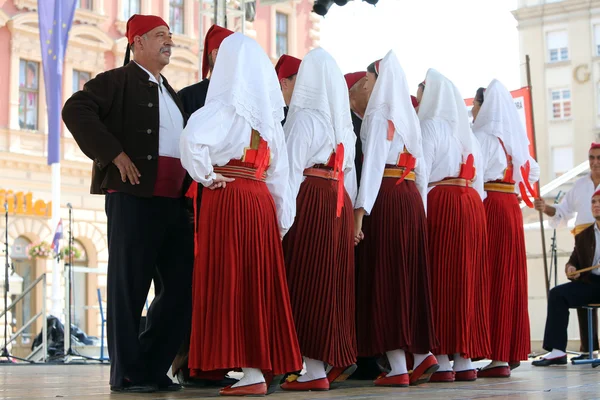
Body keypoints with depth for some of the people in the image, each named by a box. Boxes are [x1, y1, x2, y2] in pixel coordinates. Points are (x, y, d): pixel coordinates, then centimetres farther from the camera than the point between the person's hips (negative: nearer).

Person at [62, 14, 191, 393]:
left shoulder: (170, 93, 25)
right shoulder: (118, 81, 2)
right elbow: (76, 110, -12)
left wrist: (190, 191, 13)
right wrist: (114, 154, -16)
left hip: (173, 201, 8)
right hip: (133, 196, -8)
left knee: (181, 288, 5)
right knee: (129, 286, -4)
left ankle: (153, 367, 14)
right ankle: (126, 373, 3)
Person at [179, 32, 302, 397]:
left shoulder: (226, 105, -7)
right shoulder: (269, 111, 12)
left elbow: (193, 138, -25)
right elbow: (278, 171, 12)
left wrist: (207, 176, -10)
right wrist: (282, 217, 15)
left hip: (227, 199, -6)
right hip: (261, 202, 6)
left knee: (230, 283, -3)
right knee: (257, 283, 9)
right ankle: (262, 366, 11)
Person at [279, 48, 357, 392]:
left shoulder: (305, 116, -5)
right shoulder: (344, 121, 17)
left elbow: (292, 169, -11)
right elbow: (349, 171, 17)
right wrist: (352, 214, 19)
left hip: (310, 200, -7)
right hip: (340, 203, 8)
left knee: (307, 281, -5)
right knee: (335, 282, 12)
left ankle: (315, 370, -6)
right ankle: (341, 356, 13)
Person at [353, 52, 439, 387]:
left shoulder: (378, 115, -4)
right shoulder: (409, 117, 18)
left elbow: (373, 165, -14)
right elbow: (421, 170, 16)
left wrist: (360, 212, -18)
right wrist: (420, 208, 19)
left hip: (386, 199, -7)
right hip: (411, 199, 7)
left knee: (385, 277, -5)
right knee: (410, 277, 11)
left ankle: (398, 368, -6)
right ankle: (424, 354, 5)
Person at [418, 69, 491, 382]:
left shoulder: (430, 125, -1)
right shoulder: (466, 130, 20)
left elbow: (421, 173, -9)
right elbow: (478, 177, 19)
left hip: (440, 203, -6)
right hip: (473, 203, 7)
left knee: (440, 278, -6)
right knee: (467, 279, 5)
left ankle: (442, 361, -9)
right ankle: (465, 359, 5)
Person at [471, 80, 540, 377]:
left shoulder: (482, 136, -8)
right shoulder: (515, 138, 15)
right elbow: (533, 172, 25)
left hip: (488, 207, -7)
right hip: (512, 208, 8)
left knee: (489, 278, -7)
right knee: (509, 278, 9)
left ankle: (497, 356, -10)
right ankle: (510, 351, 13)